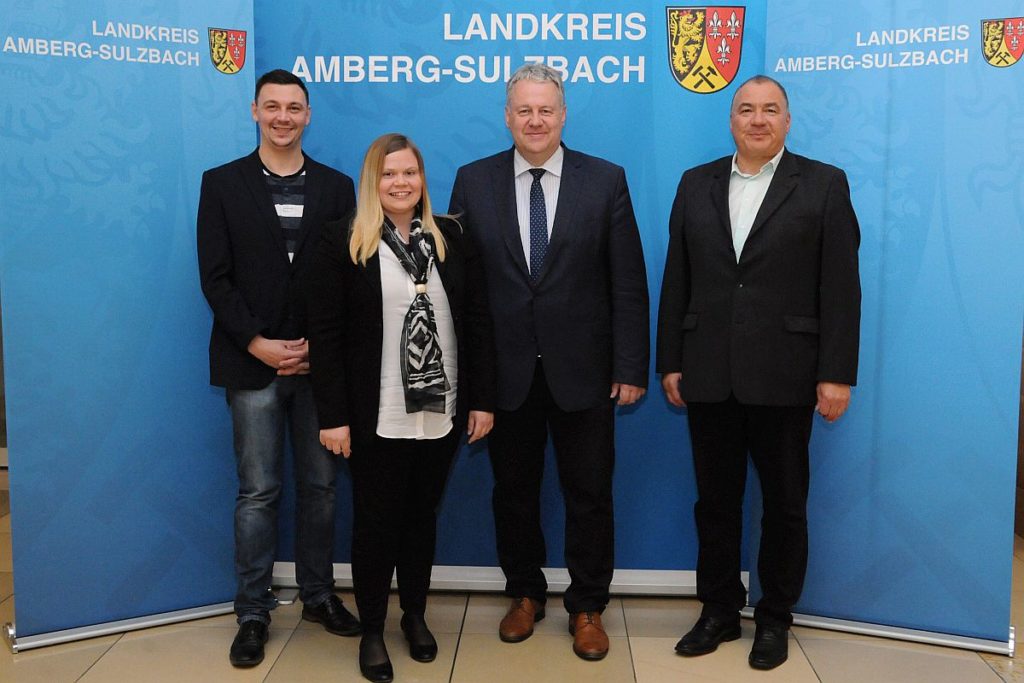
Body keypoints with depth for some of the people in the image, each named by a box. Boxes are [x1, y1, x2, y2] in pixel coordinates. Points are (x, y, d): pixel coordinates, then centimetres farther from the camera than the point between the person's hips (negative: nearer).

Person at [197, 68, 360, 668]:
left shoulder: (336, 187, 8)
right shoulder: (223, 183, 4)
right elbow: (216, 277, -2)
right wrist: (257, 344, -11)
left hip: (320, 362, 2)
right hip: (253, 363, -2)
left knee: (321, 486, 9)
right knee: (259, 493, 4)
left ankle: (319, 595, 25)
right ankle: (253, 612, 17)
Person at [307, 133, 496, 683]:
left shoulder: (450, 237, 4)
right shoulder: (343, 242, -5)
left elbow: (477, 322, 5)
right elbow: (325, 334, -7)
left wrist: (483, 400, 1)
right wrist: (332, 415, -11)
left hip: (441, 411, 3)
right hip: (376, 416, -3)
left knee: (422, 516, 16)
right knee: (376, 522, 8)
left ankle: (416, 616, 35)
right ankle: (371, 630, 27)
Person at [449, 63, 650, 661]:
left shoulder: (606, 180, -1)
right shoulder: (474, 181, 2)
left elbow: (628, 284, -3)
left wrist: (630, 366, -7)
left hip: (583, 369, -1)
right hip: (505, 369, 1)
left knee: (590, 494, 9)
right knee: (514, 490, 14)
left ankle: (588, 607, 28)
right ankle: (525, 594, 35)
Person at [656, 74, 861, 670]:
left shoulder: (824, 185, 1)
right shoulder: (696, 184, 9)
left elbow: (841, 287, -4)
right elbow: (676, 282, 7)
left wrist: (837, 373, -9)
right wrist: (670, 363, 4)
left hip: (784, 376, -2)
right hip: (708, 376, 3)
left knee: (785, 503, 11)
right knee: (716, 501, 12)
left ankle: (776, 619, 28)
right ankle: (720, 611, 28)